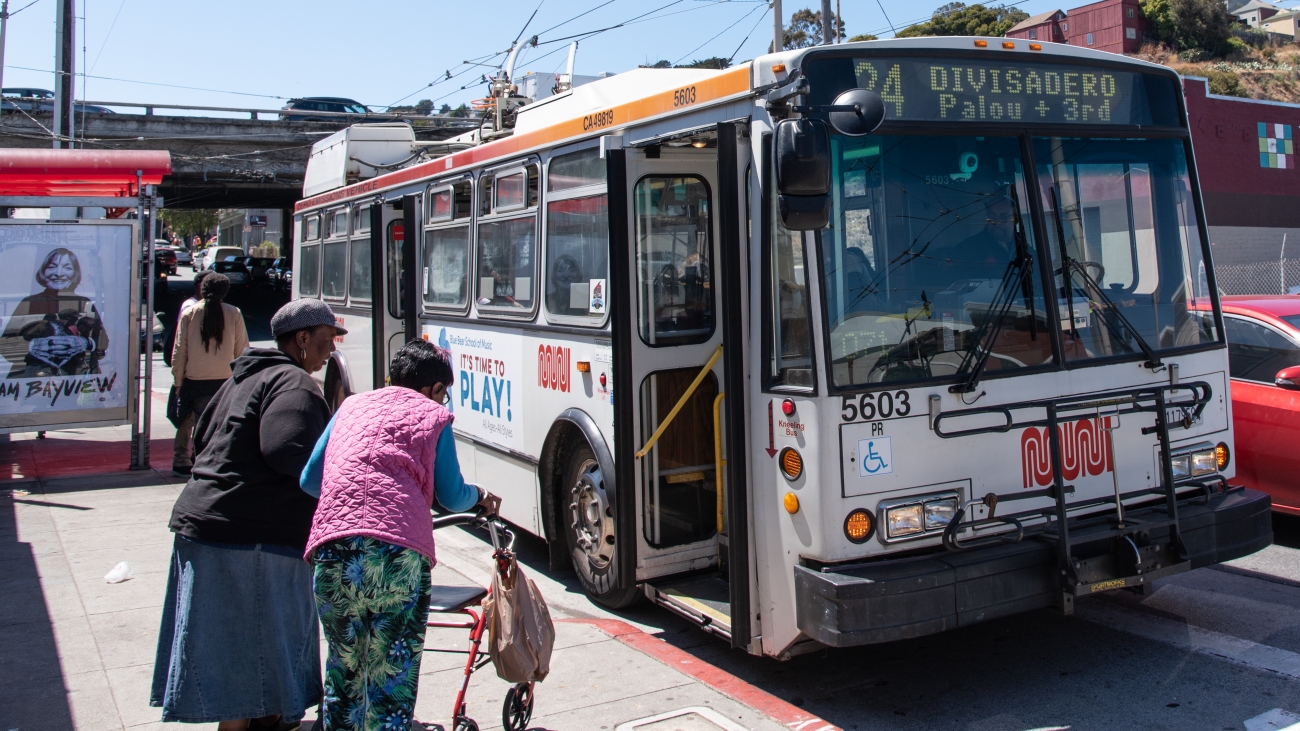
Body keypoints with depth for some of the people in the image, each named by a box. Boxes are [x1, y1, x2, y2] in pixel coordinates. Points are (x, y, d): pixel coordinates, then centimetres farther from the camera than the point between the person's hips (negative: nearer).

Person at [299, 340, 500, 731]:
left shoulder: (353, 405, 23)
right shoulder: (434, 417, 13)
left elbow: (310, 479, 25)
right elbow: (451, 497, 11)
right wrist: (479, 496, 32)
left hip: (333, 548, 4)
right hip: (399, 550, -3)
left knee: (343, 668, 19)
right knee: (392, 679, 4)